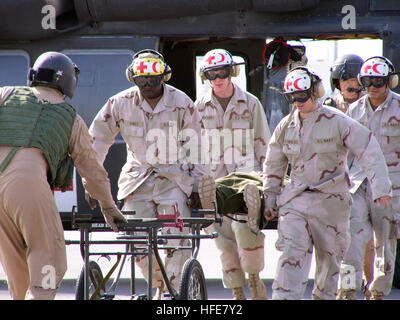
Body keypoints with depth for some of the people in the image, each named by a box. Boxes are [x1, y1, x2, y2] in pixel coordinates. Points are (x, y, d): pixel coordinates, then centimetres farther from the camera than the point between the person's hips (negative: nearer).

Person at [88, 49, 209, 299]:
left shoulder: (181, 103, -6)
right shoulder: (120, 103, -2)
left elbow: (197, 146, 1)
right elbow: (98, 140, 5)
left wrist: (198, 184, -1)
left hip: (174, 178, -2)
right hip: (138, 179, 2)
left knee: (175, 239, -15)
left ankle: (174, 289, -8)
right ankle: (160, 286, 15)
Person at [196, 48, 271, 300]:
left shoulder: (250, 103, 4)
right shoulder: (200, 106, 8)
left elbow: (263, 144, 7)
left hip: (245, 174, -2)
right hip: (213, 178, 2)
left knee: (244, 226, -22)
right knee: (223, 235, 0)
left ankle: (254, 277, -1)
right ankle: (237, 292, 8)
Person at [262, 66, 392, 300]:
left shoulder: (337, 122, -8)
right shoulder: (286, 126, 5)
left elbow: (370, 153, -8)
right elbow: (273, 166, 17)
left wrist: (381, 187, -17)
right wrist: (270, 198, 15)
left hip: (330, 201, -2)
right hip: (295, 199, 2)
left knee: (329, 256, 9)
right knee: (293, 251, -12)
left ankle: (325, 296, 28)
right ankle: (284, 297, -16)